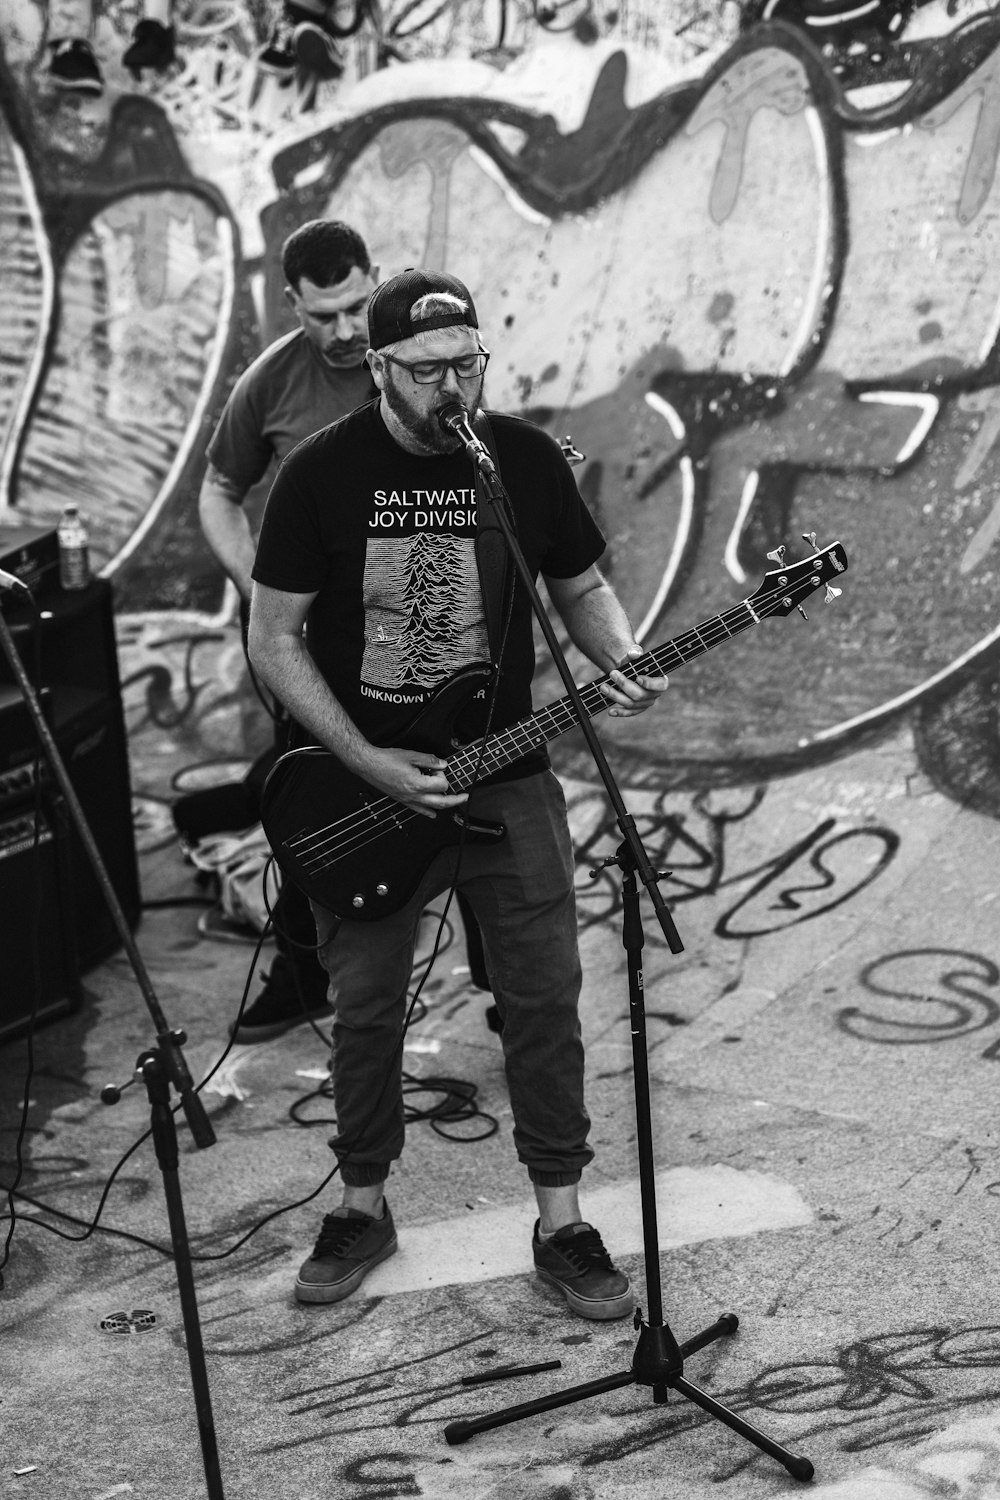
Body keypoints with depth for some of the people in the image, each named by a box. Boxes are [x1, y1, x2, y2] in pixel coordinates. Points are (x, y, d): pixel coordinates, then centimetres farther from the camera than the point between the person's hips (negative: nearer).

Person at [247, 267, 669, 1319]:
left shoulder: (528, 460, -2)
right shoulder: (322, 473, -9)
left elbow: (581, 586, 10)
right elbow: (274, 641, -7)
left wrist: (621, 662, -12)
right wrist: (369, 766, -14)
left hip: (505, 781, 1)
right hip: (360, 790, -1)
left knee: (544, 1000, 4)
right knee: (364, 1009, 10)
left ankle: (561, 1223, 19)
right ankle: (362, 1207, 31)